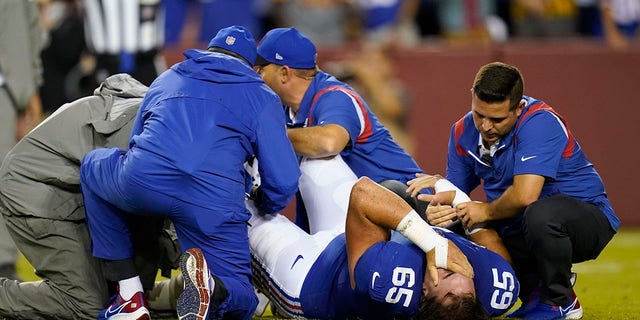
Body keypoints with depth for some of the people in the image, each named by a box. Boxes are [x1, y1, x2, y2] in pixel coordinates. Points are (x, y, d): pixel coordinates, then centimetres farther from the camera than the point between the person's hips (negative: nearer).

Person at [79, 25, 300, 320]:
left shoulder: (167, 78, 31)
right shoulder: (262, 98, 21)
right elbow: (284, 181, 11)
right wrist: (262, 205, 35)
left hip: (138, 185, 1)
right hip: (215, 204, -1)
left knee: (92, 167, 35)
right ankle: (211, 287, -24)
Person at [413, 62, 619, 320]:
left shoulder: (539, 122, -25)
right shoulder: (464, 132, -1)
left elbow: (525, 196, -33)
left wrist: (486, 211, -16)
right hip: (517, 230, 7)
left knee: (541, 214, -40)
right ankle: (533, 293, 13)